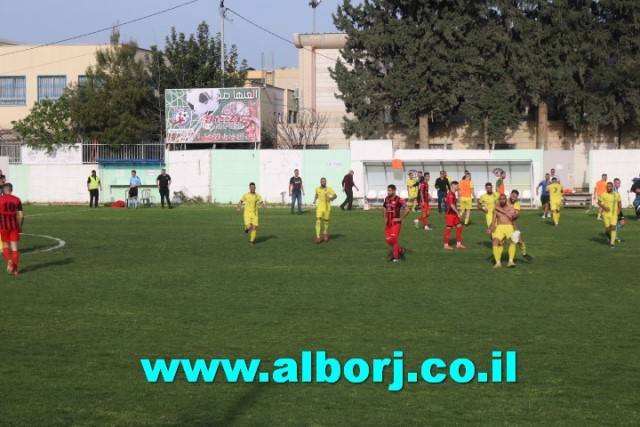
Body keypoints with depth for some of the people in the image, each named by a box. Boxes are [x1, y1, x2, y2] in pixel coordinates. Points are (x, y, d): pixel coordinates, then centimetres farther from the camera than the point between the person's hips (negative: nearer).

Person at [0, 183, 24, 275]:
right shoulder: (17, 200, 3)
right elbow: (21, 215, 1)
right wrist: (20, 226, 14)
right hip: (14, 225, 2)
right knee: (14, 247, 6)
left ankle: (9, 261, -13)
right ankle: (15, 269, 2)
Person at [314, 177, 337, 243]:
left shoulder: (329, 189, -4)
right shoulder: (317, 189, 5)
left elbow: (335, 195, -7)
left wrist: (332, 197, -29)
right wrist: (315, 200, 7)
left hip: (327, 207, -1)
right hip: (319, 207, 1)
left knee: (326, 221, 9)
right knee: (318, 220, -13)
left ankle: (326, 233, 36)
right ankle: (317, 237, -15)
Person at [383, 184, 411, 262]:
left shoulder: (398, 200, -15)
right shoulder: (387, 199, 7)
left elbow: (407, 210, -18)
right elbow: (384, 208, 26)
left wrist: (400, 218, -15)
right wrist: (385, 218, 14)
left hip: (396, 223, -7)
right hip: (388, 223, 7)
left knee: (393, 239, -11)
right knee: (388, 239, 4)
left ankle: (396, 257, 1)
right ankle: (400, 250, 24)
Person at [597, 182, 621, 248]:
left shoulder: (617, 195, 1)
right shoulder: (603, 195, -5)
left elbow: (619, 203, 15)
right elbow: (599, 202, 3)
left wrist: (619, 209, 0)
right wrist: (604, 207, -12)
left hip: (614, 214, 0)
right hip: (606, 213, 0)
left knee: (613, 227, -11)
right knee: (608, 228, -3)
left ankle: (612, 243, -6)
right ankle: (608, 233, 34)